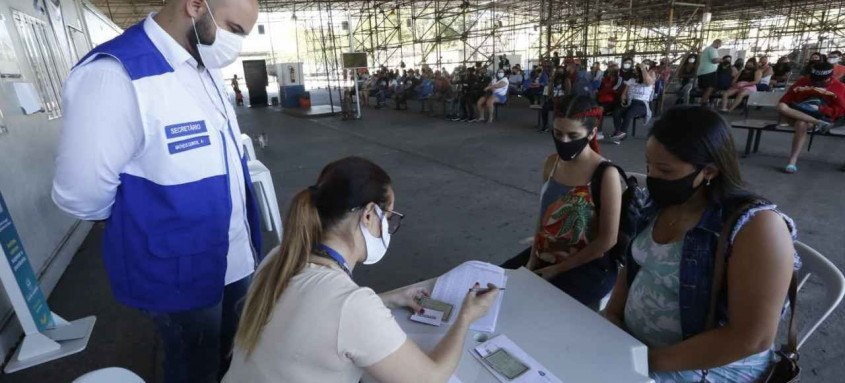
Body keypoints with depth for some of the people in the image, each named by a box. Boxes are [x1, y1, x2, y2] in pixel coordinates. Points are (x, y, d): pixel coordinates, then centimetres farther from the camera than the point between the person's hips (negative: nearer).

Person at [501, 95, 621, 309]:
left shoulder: (606, 174, -21)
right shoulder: (551, 163, -3)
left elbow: (607, 240, -18)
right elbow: (544, 215, 5)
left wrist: (557, 269, -13)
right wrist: (532, 261, -2)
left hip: (589, 267, -6)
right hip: (545, 256, 6)